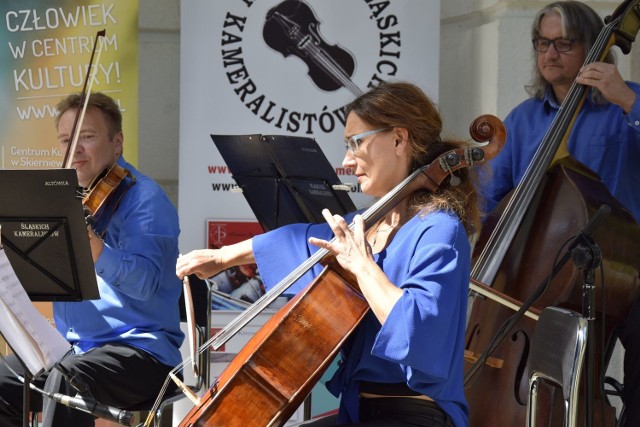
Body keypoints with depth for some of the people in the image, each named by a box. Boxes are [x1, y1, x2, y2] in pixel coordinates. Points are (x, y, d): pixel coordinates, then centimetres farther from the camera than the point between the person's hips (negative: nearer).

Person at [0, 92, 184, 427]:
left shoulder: (144, 197, -9)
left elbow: (144, 282, -25)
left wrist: (87, 239, -39)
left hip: (142, 350, -8)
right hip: (73, 349, 8)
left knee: (64, 378, -34)